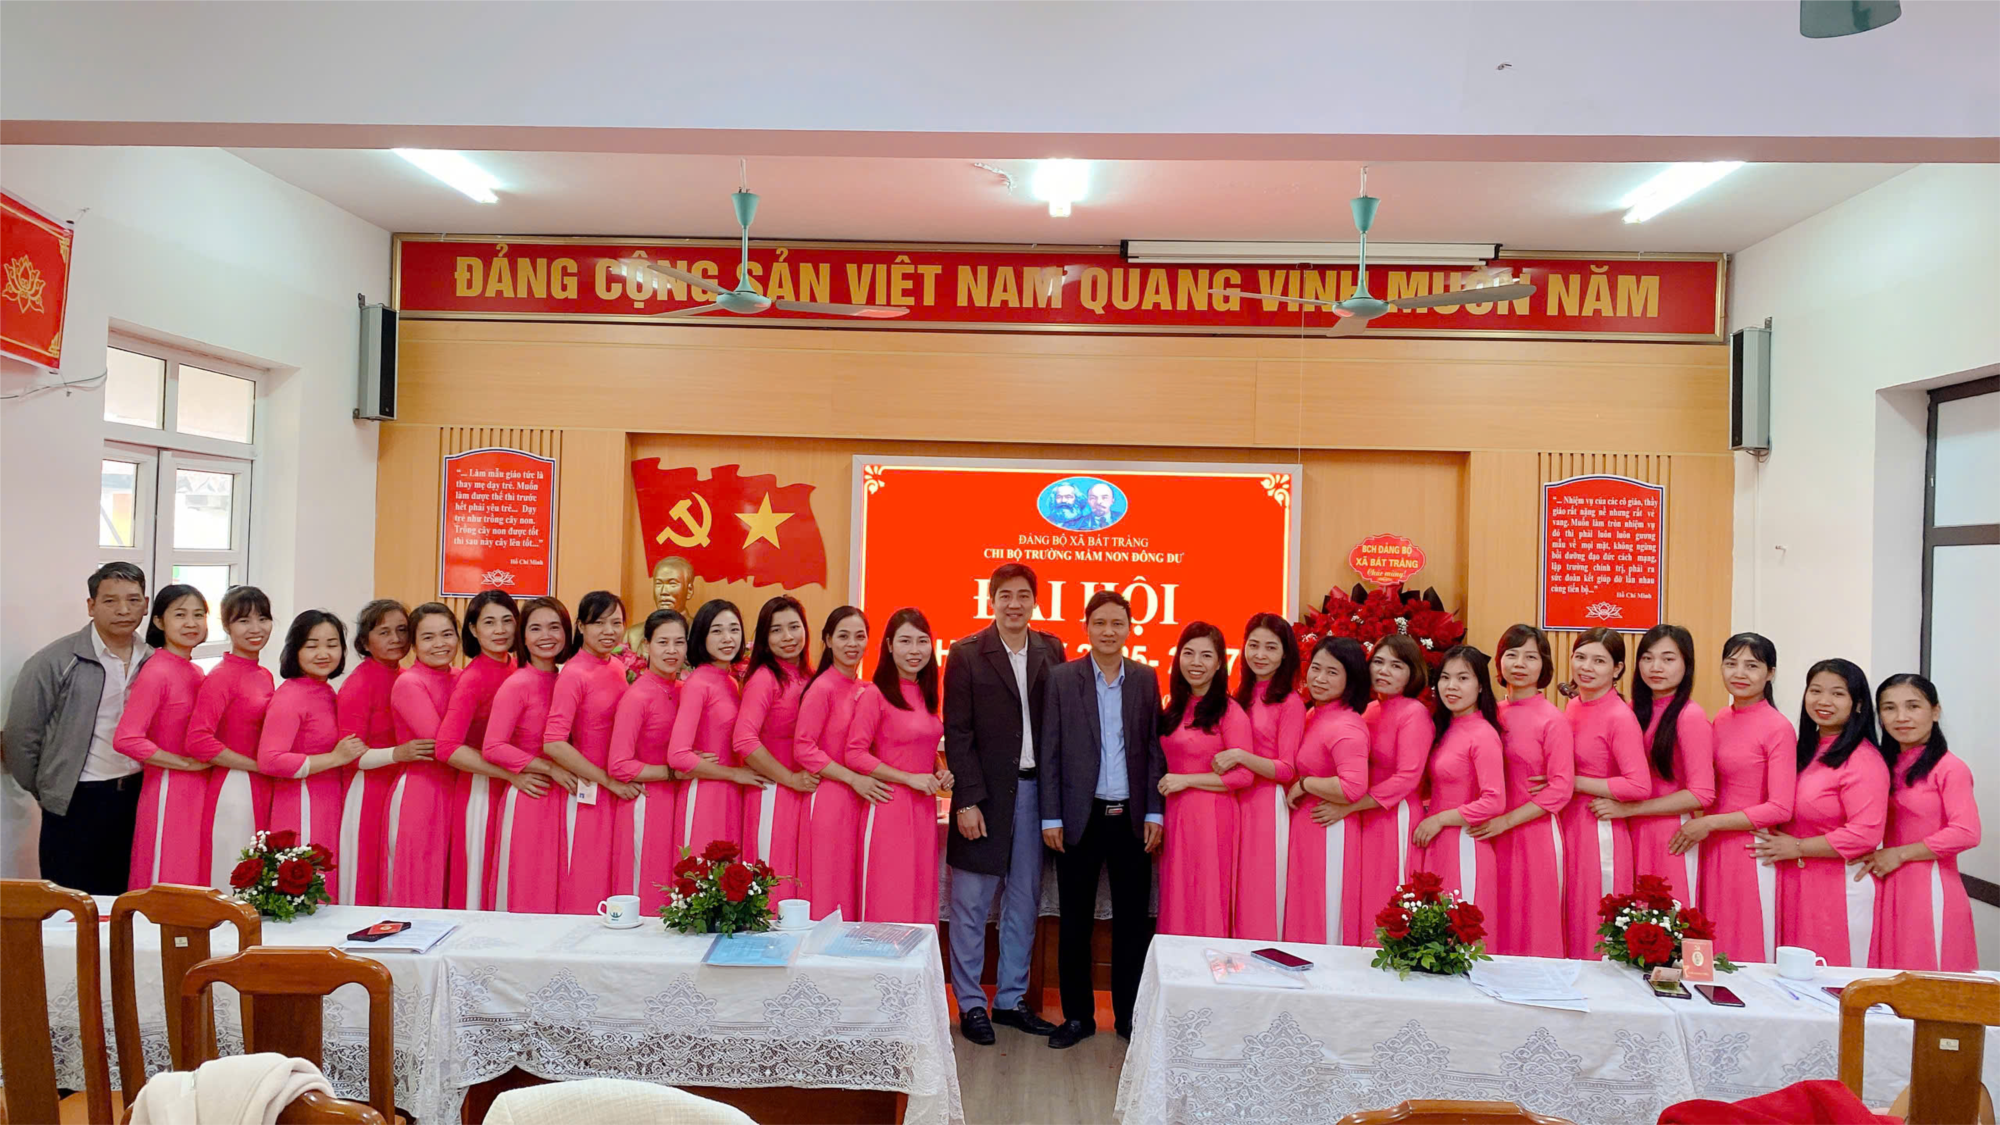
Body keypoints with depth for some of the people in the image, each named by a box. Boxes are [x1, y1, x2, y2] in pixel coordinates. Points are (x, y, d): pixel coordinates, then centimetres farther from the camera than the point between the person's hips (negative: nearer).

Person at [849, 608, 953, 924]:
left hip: (924, 809, 7)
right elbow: (855, 754, -13)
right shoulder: (874, 695, -10)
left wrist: (939, 773, 4)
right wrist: (910, 778, -15)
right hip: (889, 808, -7)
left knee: (921, 899, 11)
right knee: (888, 904, -1)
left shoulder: (926, 695, 12)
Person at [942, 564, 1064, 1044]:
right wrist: (967, 799, -12)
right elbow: (957, 733, -6)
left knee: (1024, 901, 12)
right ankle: (970, 1003, 19)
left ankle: (1011, 998, 26)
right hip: (985, 792, -4)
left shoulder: (1050, 650, 7)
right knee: (971, 904, 5)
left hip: (1035, 788, 4)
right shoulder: (966, 654, -4)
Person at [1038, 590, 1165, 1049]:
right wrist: (1051, 817, -5)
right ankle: (1077, 1016, 21)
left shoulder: (1146, 679, 5)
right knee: (1075, 921, 8)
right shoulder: (1061, 678, 0)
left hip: (1132, 816, 1)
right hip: (1081, 816, -1)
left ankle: (1130, 1015, 21)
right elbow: (1049, 751, -1)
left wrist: (1155, 812, -1)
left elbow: (1154, 749, 5)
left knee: (1133, 920, 7)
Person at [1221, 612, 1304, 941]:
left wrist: (1241, 757, -20)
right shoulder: (1241, 696, 12)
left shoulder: (1290, 702, -7)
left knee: (1261, 902, -1)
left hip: (1268, 808, -6)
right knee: (1234, 898, 7)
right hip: (1236, 803, 6)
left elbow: (1287, 771, -10)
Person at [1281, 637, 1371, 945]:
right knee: (1303, 921, 16)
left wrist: (1303, 784, -18)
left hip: (1329, 836, -9)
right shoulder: (1313, 717, 10)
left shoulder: (1346, 727, -19)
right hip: (1304, 829, 9)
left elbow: (1353, 787, -30)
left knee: (1325, 928, 3)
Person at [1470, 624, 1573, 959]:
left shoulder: (1552, 720, -8)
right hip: (1492, 834, 5)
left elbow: (1561, 789, -12)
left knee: (1533, 929, 5)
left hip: (1535, 835, -5)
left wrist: (1507, 820, -15)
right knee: (1496, 926, 10)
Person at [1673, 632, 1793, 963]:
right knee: (1711, 954, 10)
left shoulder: (1778, 728, -10)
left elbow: (1780, 809, -14)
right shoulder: (1720, 720, 9)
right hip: (1712, 850, 6)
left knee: (1747, 956, 3)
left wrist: (1709, 823, -15)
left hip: (1751, 854, -6)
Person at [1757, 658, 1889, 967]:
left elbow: (1865, 834, -19)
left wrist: (1796, 847, -13)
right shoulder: (1806, 751, 12)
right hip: (1795, 884, 7)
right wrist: (1778, 841, 5)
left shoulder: (1864, 760, -13)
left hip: (1839, 886, -7)